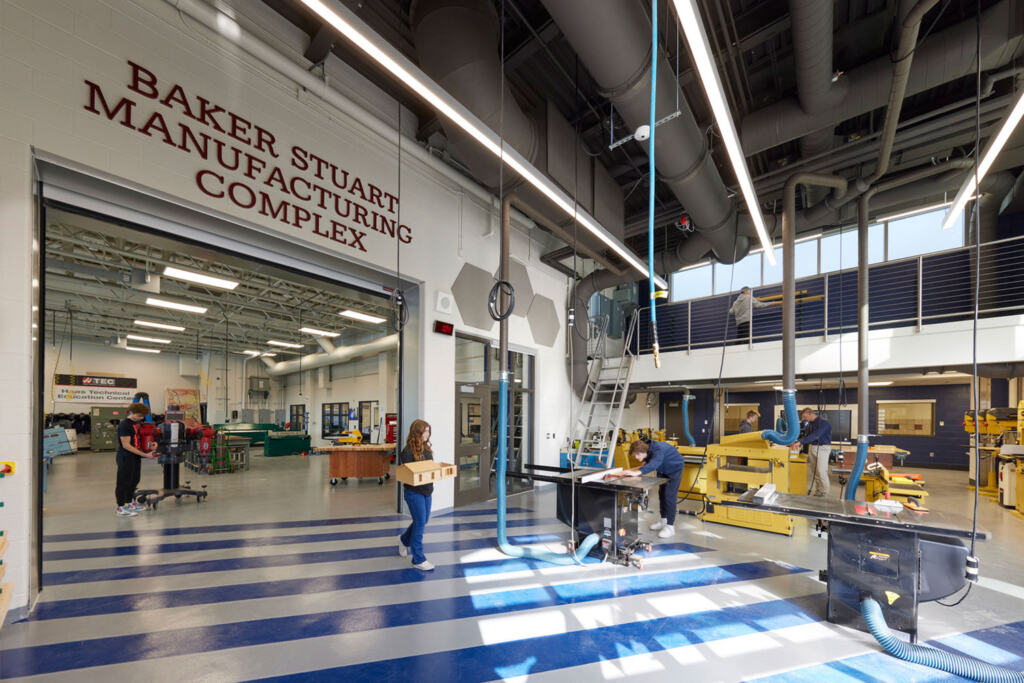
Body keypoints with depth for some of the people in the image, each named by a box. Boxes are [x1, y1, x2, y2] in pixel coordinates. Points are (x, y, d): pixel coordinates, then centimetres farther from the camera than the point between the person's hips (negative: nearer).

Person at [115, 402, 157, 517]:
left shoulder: (138, 423, 8)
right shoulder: (124, 425, -18)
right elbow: (126, 445, -20)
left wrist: (150, 445, -1)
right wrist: (145, 455, -23)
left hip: (136, 457, 8)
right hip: (125, 457, -8)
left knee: (134, 480, 16)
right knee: (124, 482, 0)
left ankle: (129, 503, 30)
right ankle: (121, 508, 10)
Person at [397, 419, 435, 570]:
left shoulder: (426, 448, 7)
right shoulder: (408, 451, -17)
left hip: (427, 490, 8)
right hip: (414, 492, -8)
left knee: (423, 520, 19)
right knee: (420, 523, -2)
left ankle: (404, 539, 45)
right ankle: (418, 559, 12)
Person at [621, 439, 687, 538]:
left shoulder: (658, 449, -40)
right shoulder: (647, 451, -16)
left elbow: (654, 464, -58)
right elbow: (649, 462, 5)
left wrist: (637, 473, -66)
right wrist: (646, 463, -15)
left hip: (675, 468, -8)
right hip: (663, 470, 8)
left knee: (669, 496, -14)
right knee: (661, 493, 12)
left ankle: (670, 526, -9)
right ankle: (664, 521, 26)